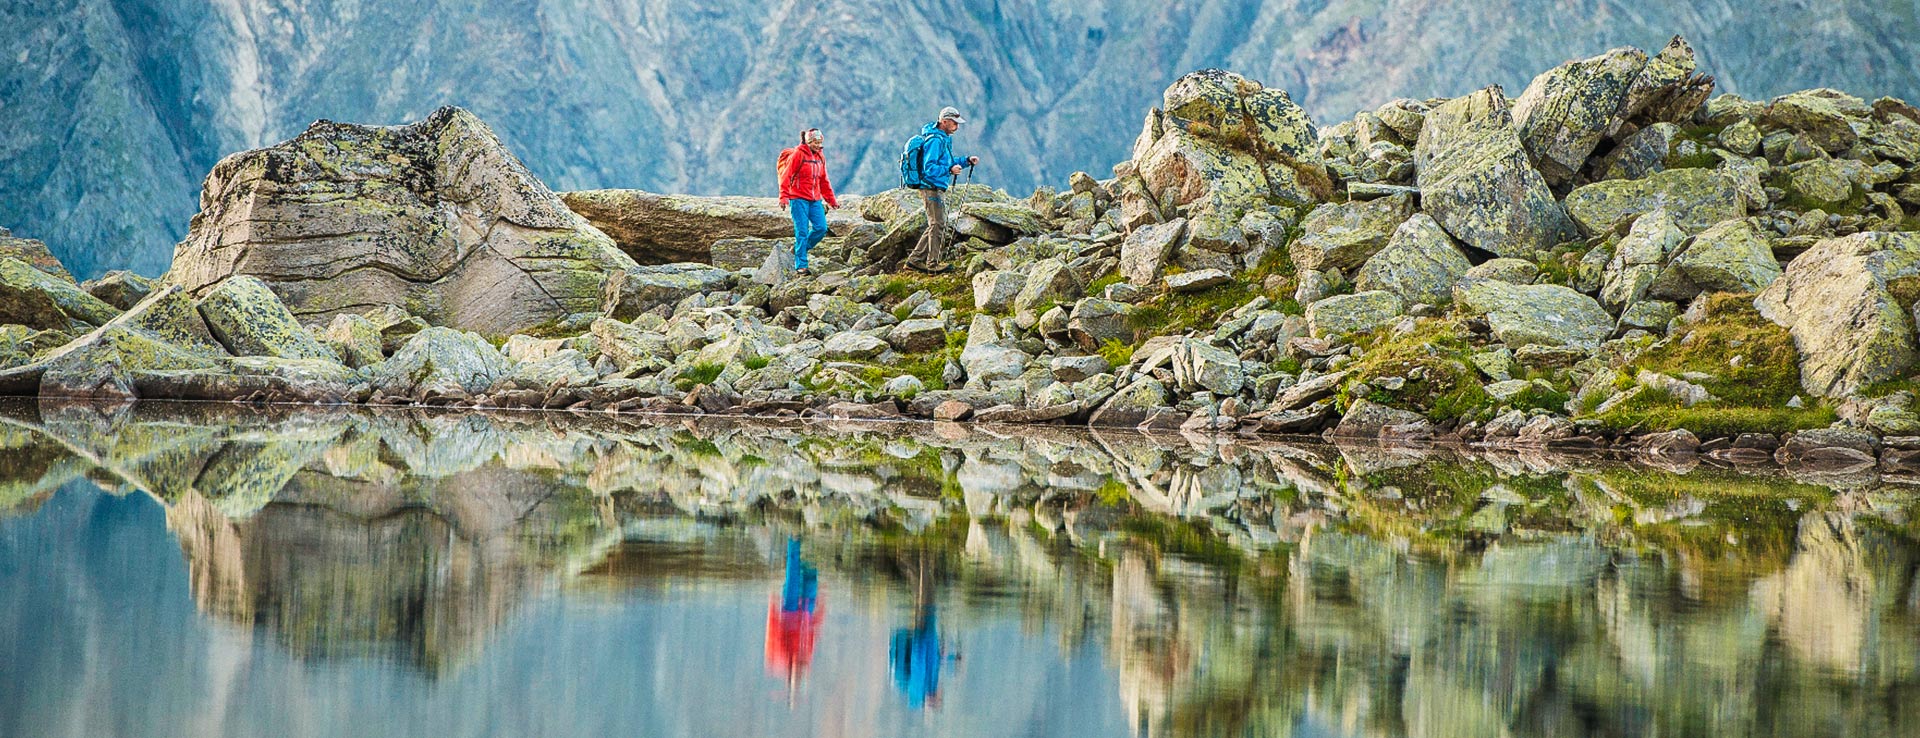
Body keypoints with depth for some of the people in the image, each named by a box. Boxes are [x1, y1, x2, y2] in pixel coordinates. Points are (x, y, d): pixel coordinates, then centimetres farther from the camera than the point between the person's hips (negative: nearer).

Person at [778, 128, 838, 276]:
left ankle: (799, 249, 19)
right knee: (802, 231, -8)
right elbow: (786, 176, -11)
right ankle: (800, 266, -4)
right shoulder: (797, 155, -8)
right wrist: (784, 196, -19)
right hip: (798, 199, -7)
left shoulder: (820, 157, 13)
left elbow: (824, 181, 21)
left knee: (821, 228, -4)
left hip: (815, 200, 7)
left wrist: (831, 200, 21)